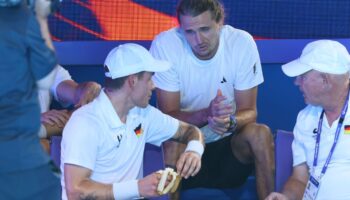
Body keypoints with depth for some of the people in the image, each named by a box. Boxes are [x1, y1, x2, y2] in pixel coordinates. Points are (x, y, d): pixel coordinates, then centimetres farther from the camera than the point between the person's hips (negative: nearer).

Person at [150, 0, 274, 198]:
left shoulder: (242, 43, -12)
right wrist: (207, 114, -35)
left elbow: (249, 112, -8)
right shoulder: (164, 44, -16)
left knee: (260, 133, -27)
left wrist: (230, 121, -33)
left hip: (229, 147, 2)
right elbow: (168, 116, -15)